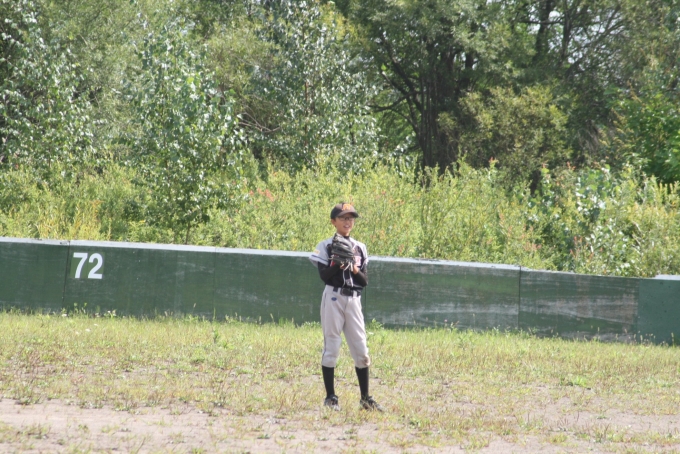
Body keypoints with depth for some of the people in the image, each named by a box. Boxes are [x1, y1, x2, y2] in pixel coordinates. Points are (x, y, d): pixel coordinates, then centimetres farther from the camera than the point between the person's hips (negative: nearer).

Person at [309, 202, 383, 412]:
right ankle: (330, 398, 4)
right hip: (333, 298, -4)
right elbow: (325, 276, -10)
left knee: (361, 349, 3)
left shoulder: (360, 248, 12)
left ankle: (365, 398, 10)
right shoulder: (326, 246, -1)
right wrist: (338, 262, -23)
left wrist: (355, 270, -11)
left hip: (354, 300, 4)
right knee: (331, 347, -2)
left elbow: (365, 281, 8)